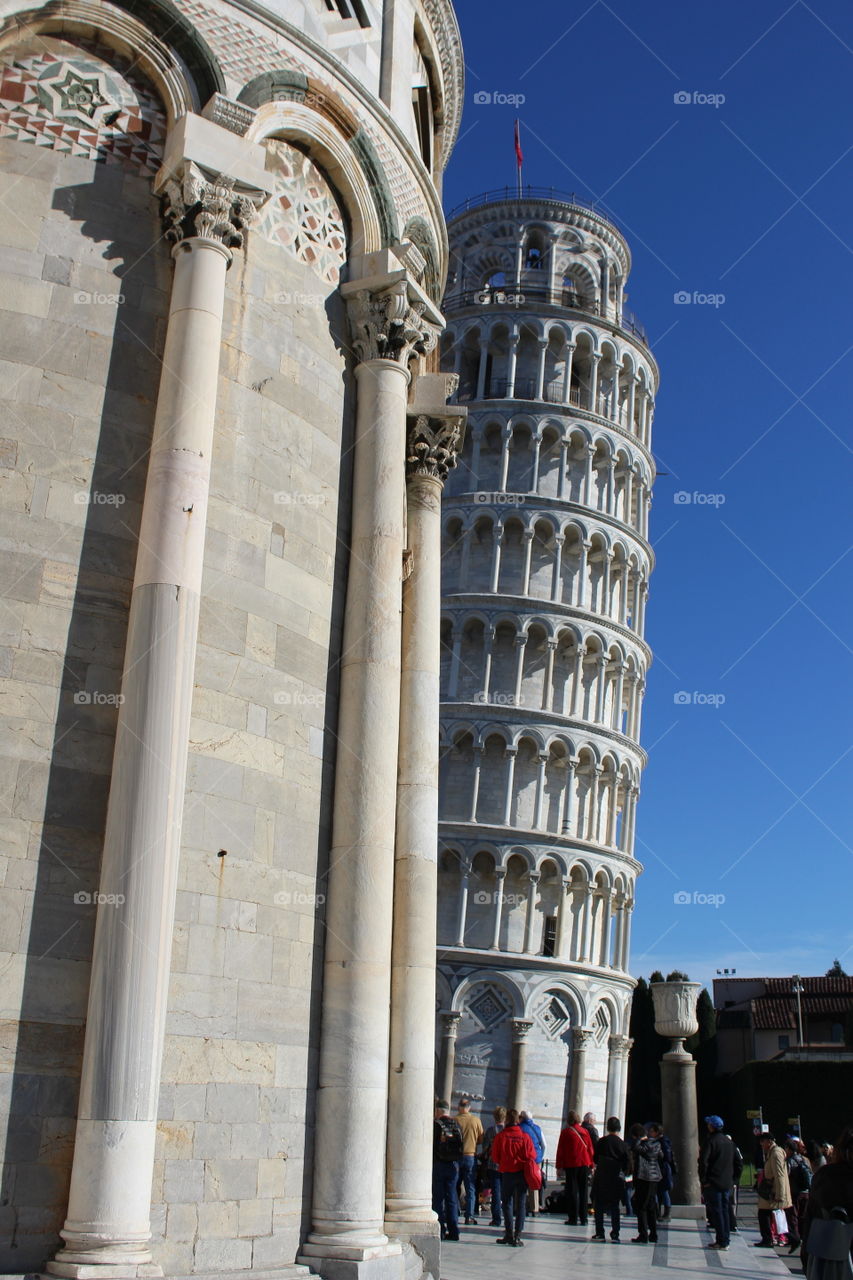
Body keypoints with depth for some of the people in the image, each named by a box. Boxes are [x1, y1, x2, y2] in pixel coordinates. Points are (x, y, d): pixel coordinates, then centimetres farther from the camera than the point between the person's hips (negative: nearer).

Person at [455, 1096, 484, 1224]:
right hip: (471, 1156, 0)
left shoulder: (454, 1120, -8)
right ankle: (470, 1216, 3)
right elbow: (481, 1140, 1)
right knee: (471, 1189, 7)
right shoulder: (476, 1120, -4)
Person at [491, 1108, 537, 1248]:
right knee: (521, 1204, 6)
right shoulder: (525, 1136, -5)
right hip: (523, 1173, 1)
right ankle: (517, 1236, 3)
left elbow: (495, 1156, -2)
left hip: (507, 1173, -1)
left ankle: (509, 1234, 4)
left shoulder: (500, 1136, -8)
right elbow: (532, 1155, -2)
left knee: (507, 1203, 10)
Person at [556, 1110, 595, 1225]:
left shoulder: (566, 1132, -4)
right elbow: (590, 1149, 9)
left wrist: (559, 1167, 1)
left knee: (572, 1191, 1)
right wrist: (591, 1165, 17)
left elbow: (560, 1150, -4)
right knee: (583, 1192, 11)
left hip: (571, 1165, -3)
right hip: (585, 1165, 3)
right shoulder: (585, 1131, 5)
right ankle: (583, 1218, 13)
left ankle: (573, 1219, -1)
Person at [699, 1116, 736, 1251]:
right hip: (727, 1184, 7)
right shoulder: (729, 1142, 12)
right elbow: (736, 1162, 16)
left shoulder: (710, 1141, -11)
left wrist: (704, 1180, -12)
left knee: (716, 1212, -2)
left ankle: (721, 1241, -2)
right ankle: (726, 1240, 14)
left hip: (713, 1183, -7)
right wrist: (732, 1180, 17)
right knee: (724, 1210, 13)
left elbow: (703, 1161, -19)